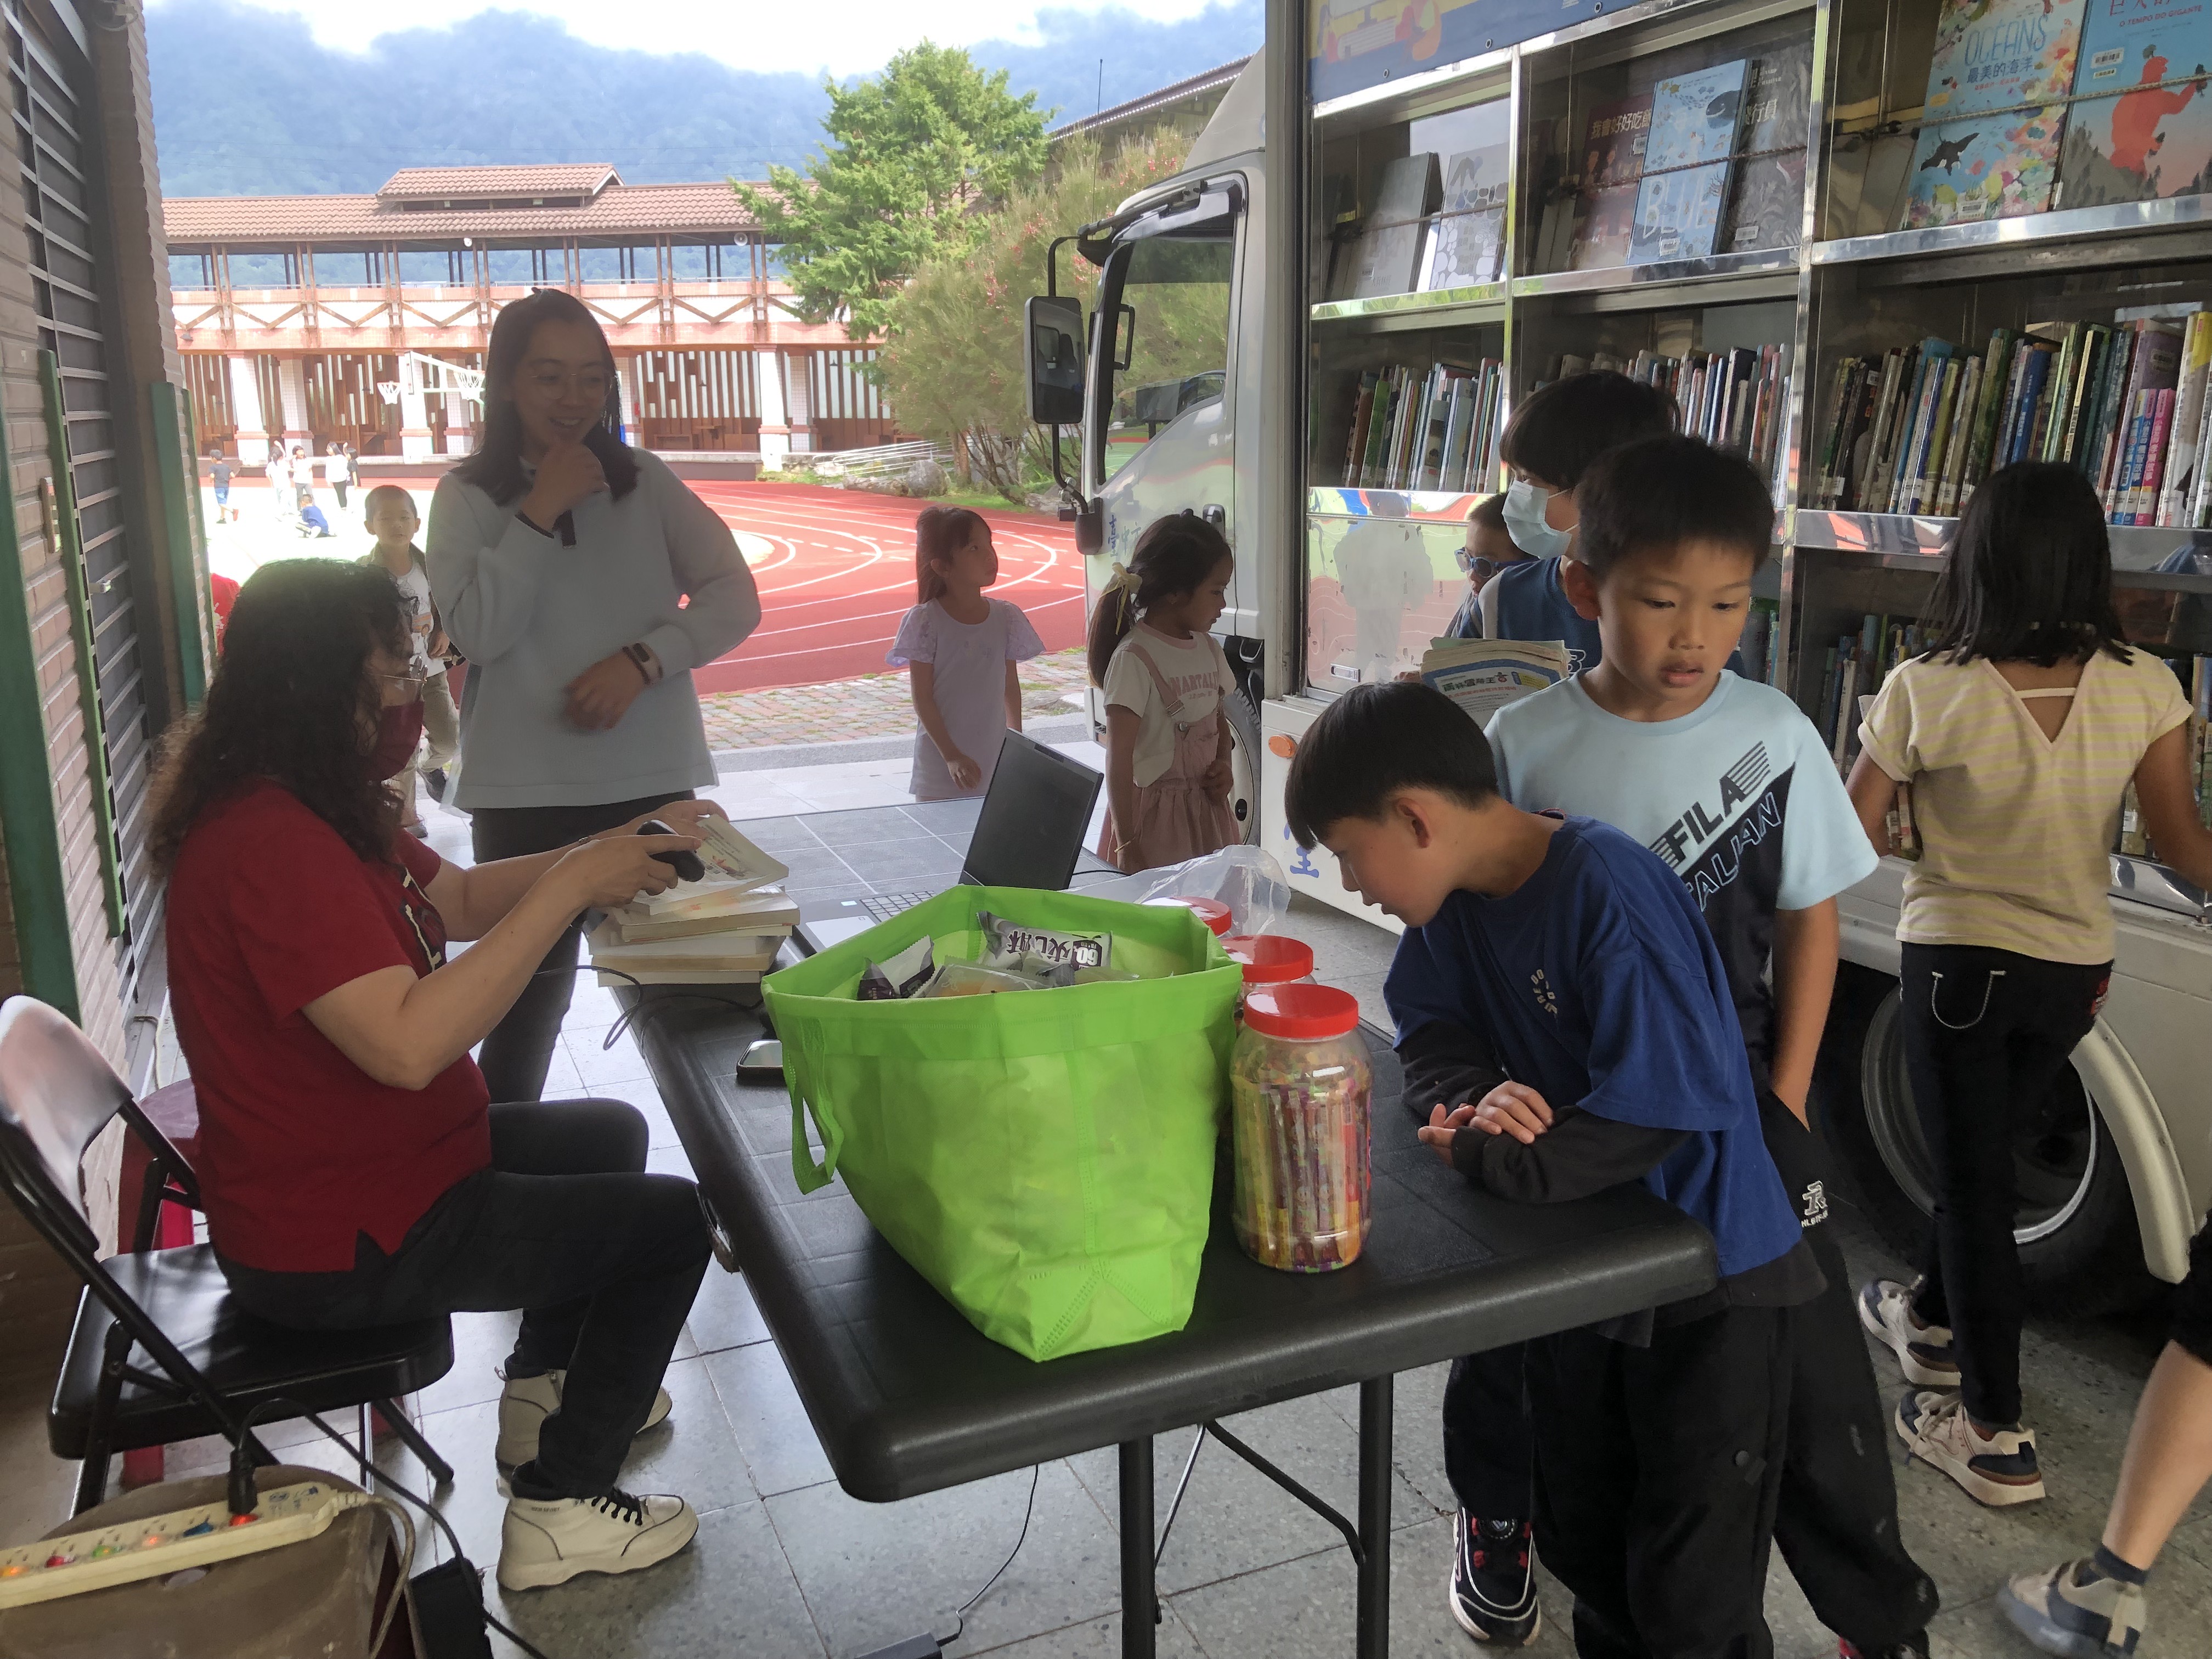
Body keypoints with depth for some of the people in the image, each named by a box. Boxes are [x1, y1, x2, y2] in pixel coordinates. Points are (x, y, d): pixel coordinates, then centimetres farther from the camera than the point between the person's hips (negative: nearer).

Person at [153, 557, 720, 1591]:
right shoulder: (273, 842, -29)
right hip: (333, 1245, -10)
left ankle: (543, 1388, 34)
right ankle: (559, 1510, 8)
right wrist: (570, 887, -33)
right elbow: (408, 1044, -38)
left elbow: (460, 901, 11)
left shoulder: (301, 807, 5)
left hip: (360, 1162, 10)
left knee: (610, 1134, 23)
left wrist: (616, 850, -2)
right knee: (670, 1220, -3)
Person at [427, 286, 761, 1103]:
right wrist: (541, 513, -12)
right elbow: (478, 632, -11)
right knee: (529, 1004, 4)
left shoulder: (645, 482, 7)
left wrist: (643, 658, -14)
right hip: (526, 795, -1)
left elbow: (734, 598, 0)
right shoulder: (469, 496, 2)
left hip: (655, 782, 2)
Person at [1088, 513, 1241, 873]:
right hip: (1153, 813, -7)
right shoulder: (1134, 658, -15)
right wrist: (1126, 844, -20)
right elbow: (1119, 759, -17)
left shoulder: (1208, 648, 8)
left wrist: (1223, 766, 2)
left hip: (1207, 806, 7)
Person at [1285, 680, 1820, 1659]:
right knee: (1581, 1542, 23)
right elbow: (1427, 1016, 5)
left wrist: (1482, 1158, -25)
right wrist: (1483, 1090, -17)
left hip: (1712, 1280, -7)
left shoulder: (1608, 888, -28)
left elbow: (1672, 1095, -32)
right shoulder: (1459, 893, -5)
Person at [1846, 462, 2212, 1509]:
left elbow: (1856, 839, -10)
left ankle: (1994, 1434, 10)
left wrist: (1927, 826, 9)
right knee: (1981, 1150, 24)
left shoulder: (1924, 693, -19)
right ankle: (1933, 1318, 46)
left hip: (1957, 963, -4)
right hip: (2075, 970, 4)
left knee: (1972, 1178, 7)